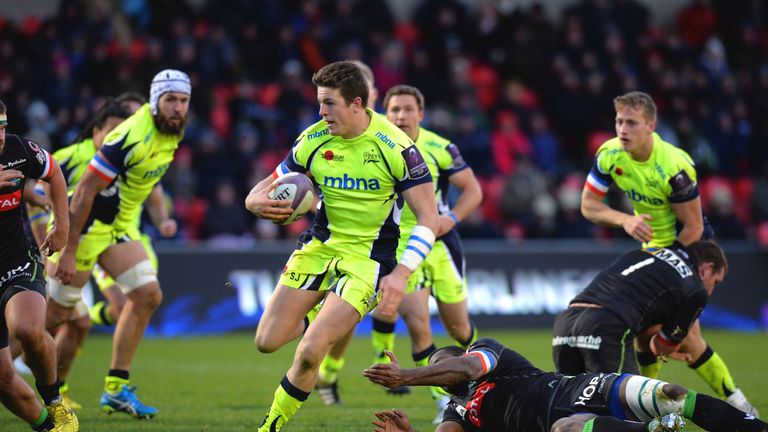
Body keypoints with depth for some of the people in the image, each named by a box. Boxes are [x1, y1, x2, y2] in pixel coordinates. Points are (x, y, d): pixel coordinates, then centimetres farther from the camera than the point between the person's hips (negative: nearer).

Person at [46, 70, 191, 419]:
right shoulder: (132, 137, -27)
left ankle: (116, 389, 2)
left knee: (147, 295, -3)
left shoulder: (173, 133, 0)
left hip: (119, 226, 8)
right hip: (86, 224, -8)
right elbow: (86, 190, -25)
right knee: (54, 315, -3)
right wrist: (68, 251, -24)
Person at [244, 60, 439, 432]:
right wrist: (258, 203, -22)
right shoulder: (314, 140, -5)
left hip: (368, 257, -5)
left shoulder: (395, 148, -18)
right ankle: (323, 318, 32)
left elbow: (428, 219, -16)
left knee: (309, 352, -17)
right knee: (267, 342, 0)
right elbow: (267, 188, 4)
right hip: (320, 246, 5)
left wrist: (399, 275, -28)